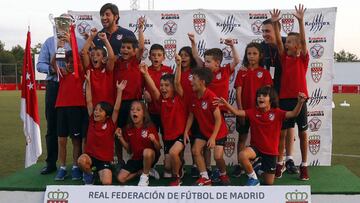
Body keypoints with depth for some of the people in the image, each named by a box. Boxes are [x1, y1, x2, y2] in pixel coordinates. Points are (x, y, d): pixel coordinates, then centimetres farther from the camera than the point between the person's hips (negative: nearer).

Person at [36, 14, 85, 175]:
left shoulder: (80, 42, 6)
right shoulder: (49, 42, 10)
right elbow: (40, 64, 5)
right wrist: (52, 69, -14)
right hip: (54, 86, 2)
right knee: (52, 126, 5)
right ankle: (51, 163, 14)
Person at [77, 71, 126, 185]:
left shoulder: (110, 124, -7)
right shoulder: (92, 120, 0)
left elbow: (116, 109, -17)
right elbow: (89, 102, -2)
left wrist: (119, 91, -24)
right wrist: (88, 82, -5)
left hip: (105, 159, -2)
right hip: (90, 155, 2)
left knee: (107, 183, -21)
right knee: (81, 160, -34)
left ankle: (101, 172, 15)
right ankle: (89, 174, 1)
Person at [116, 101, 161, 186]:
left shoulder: (150, 127, -13)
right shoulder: (128, 129, -2)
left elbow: (158, 148, -11)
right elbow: (129, 150, 4)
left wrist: (154, 140, -32)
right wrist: (120, 137, -5)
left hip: (151, 157, -4)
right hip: (136, 158, 4)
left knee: (147, 151, -39)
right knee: (121, 178, -10)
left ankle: (145, 176, -12)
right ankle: (143, 171, 13)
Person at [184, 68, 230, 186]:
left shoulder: (211, 97, -28)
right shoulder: (194, 97, -6)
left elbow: (218, 119, -25)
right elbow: (191, 115, 5)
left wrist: (213, 137, -27)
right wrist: (186, 131, -2)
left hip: (218, 131, -7)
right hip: (204, 130, 7)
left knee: (218, 156, -14)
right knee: (195, 150, -5)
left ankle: (223, 174, 18)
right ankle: (205, 178, 5)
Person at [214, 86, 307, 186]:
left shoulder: (277, 113, -11)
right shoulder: (253, 112, -6)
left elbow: (293, 114, -24)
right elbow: (237, 112, -15)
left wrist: (300, 102, -43)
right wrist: (226, 104, -32)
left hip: (271, 150, 0)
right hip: (256, 146, 0)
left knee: (269, 183, 9)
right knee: (242, 155, -36)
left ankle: (262, 169, 45)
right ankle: (253, 178, -10)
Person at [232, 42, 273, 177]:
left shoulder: (264, 73, 1)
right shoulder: (242, 72, 4)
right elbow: (238, 92, -1)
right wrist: (240, 110, -8)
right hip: (244, 110, 1)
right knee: (242, 137, 7)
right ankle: (239, 165, 13)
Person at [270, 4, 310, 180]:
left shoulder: (303, 59, 0)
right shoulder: (284, 58, 6)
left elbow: (303, 40, -13)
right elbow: (278, 42, -5)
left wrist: (300, 21, -23)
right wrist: (275, 23, -15)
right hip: (284, 99, 2)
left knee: (303, 133, 7)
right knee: (282, 132, 6)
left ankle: (304, 165, 18)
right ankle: (280, 163, 16)